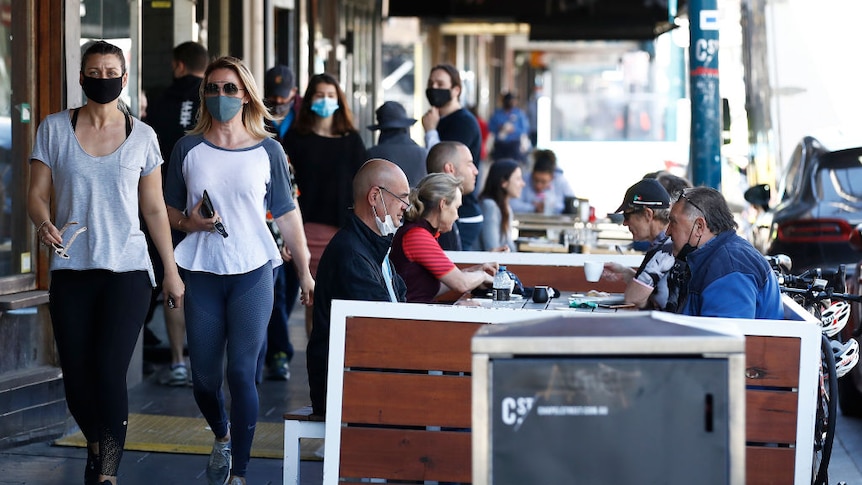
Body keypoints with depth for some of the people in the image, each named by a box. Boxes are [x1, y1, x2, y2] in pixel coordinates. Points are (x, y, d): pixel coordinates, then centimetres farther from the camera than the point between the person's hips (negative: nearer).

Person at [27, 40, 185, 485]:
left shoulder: (142, 137, 5)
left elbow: (154, 208, 10)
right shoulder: (54, 129, 5)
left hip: (127, 269, -1)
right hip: (70, 270, 1)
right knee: (76, 375, 2)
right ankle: (96, 446, 30)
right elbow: (37, 195, 4)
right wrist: (44, 224, -18)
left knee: (109, 372, -13)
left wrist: (171, 270, 9)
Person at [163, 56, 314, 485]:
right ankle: (221, 436, 38)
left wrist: (305, 272, 4)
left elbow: (287, 214, 7)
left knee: (241, 373, -7)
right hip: (201, 273, 2)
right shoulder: (188, 148, 4)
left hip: (252, 272, -1)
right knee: (204, 376, 6)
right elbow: (169, 210, 11)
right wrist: (190, 221, -11)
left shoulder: (267, 150, 3)